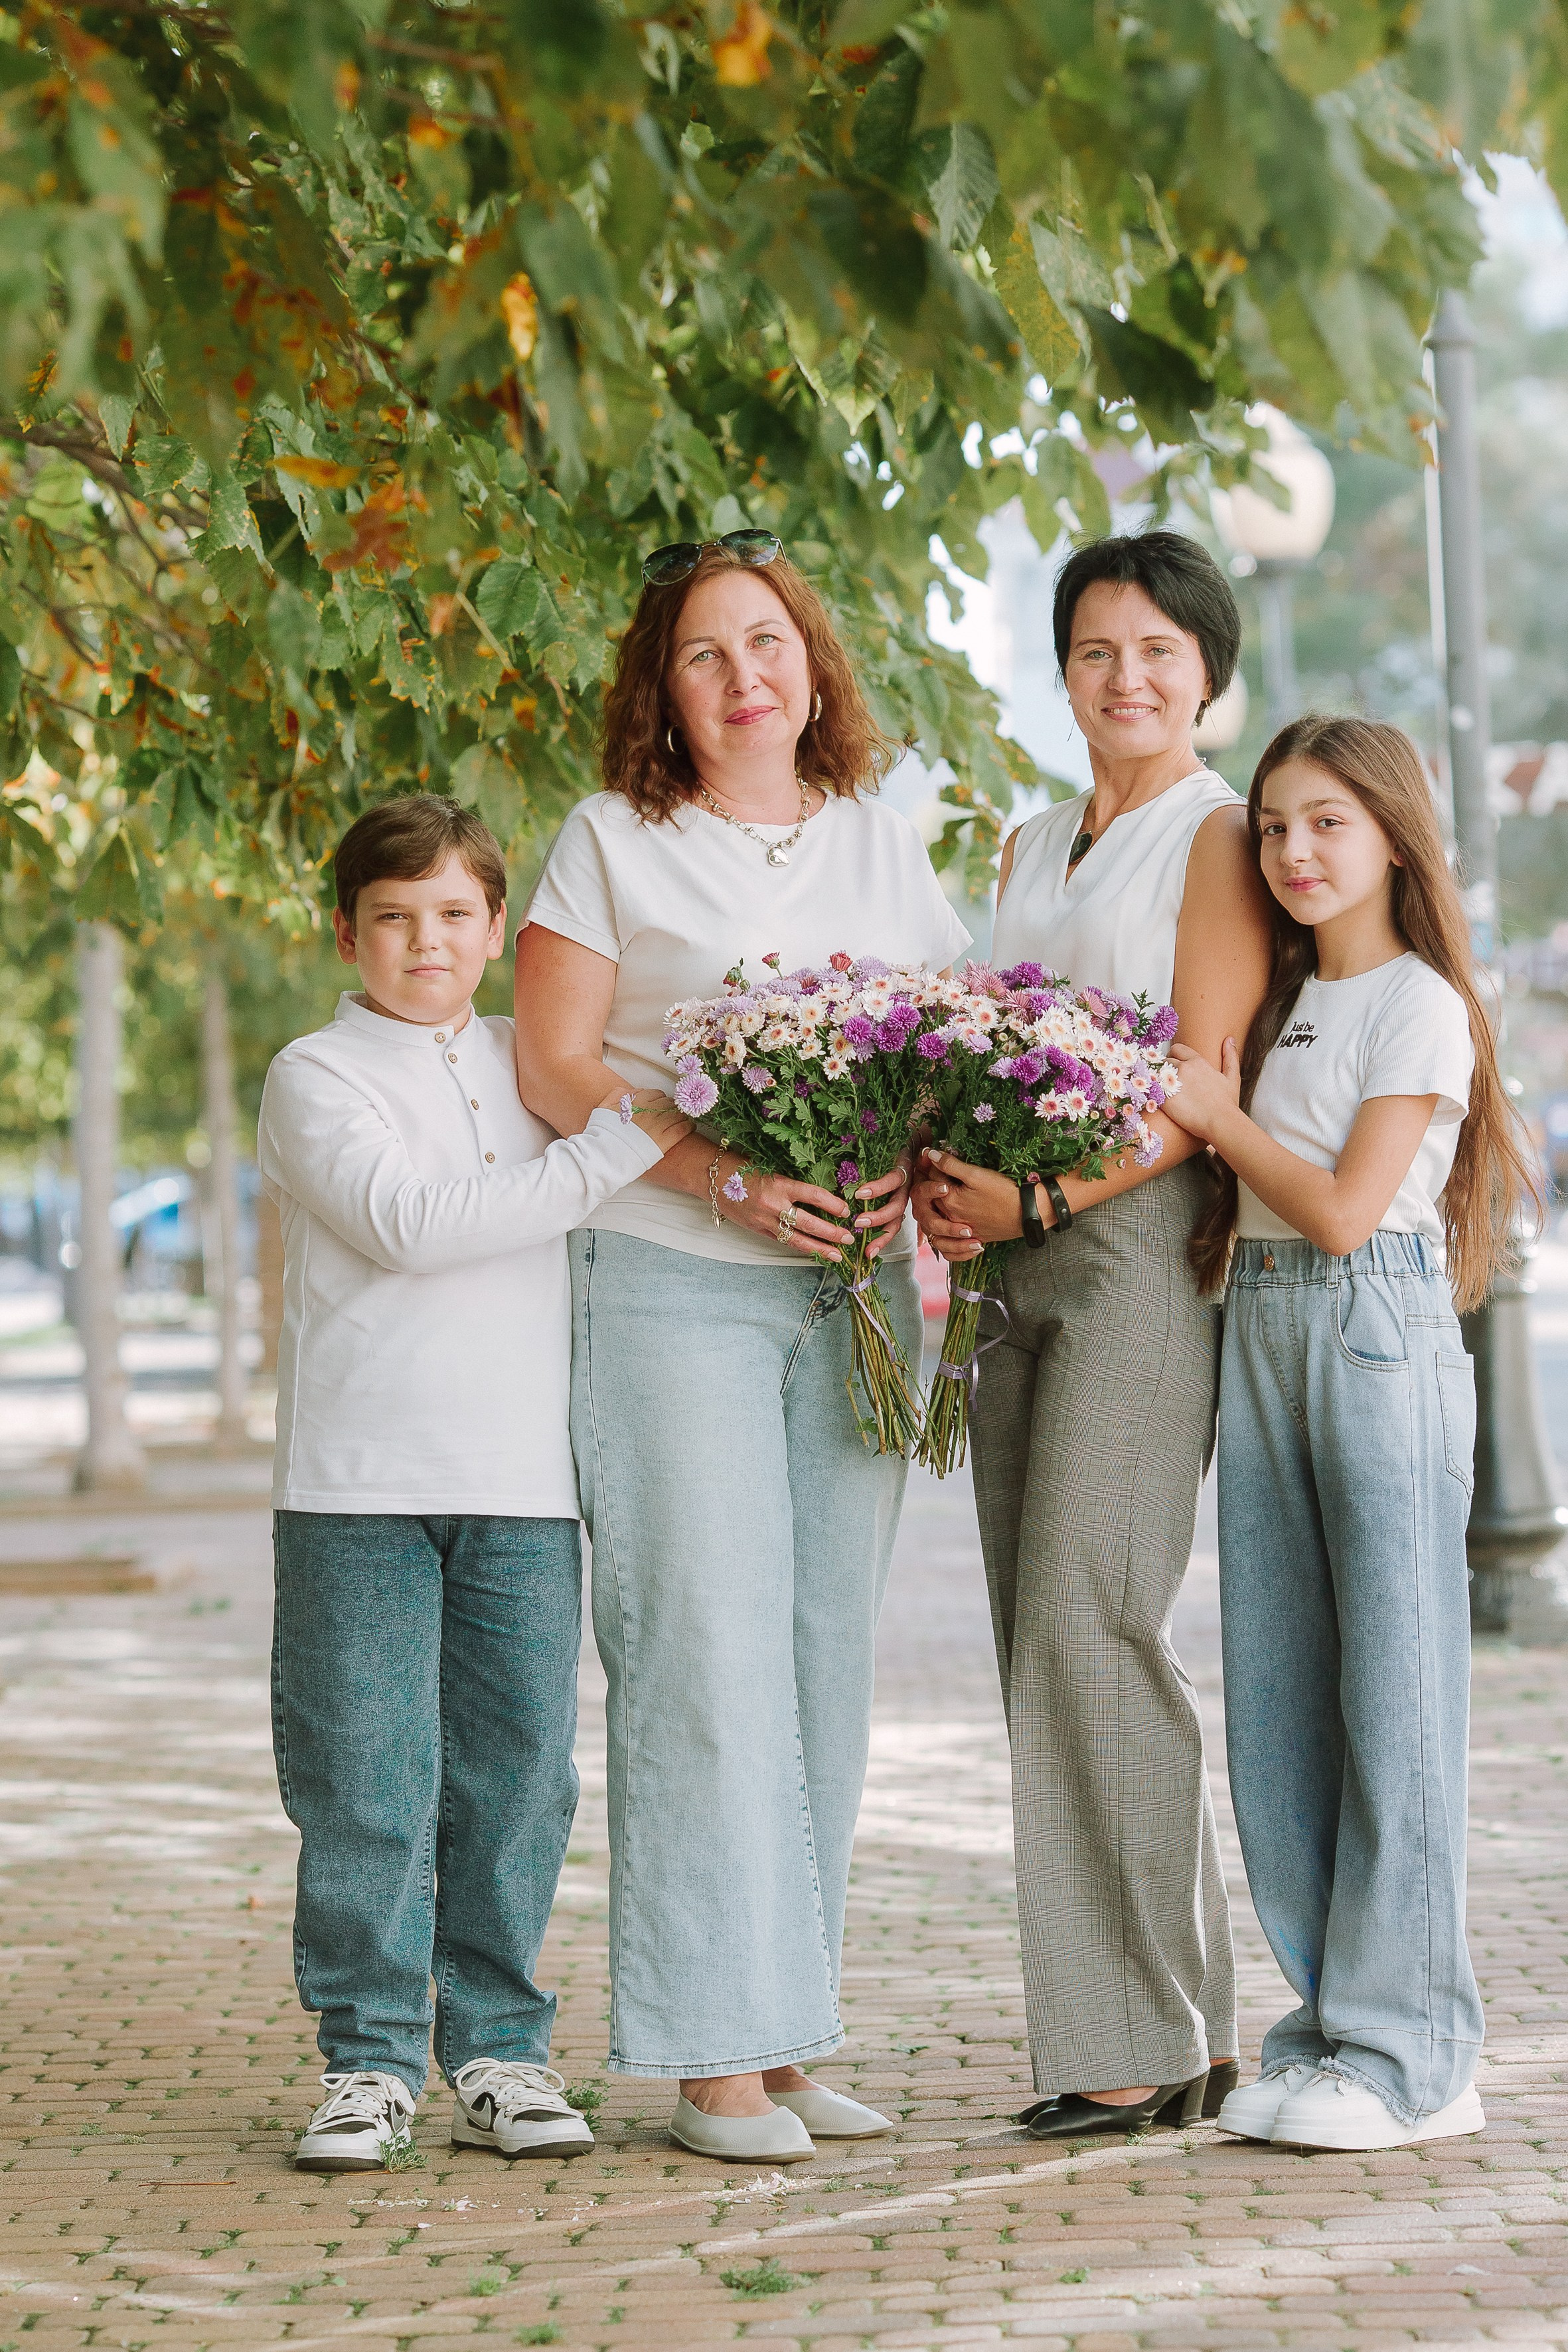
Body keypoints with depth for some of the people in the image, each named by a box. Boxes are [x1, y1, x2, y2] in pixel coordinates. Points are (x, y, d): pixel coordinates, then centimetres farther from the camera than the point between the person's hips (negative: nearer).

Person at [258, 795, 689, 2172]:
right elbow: (411, 1223, -14)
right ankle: (371, 2059, 10)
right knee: (364, 1780, -1)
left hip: (523, 1484, 4)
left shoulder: (536, 1066, 16)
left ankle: (500, 2053, 15)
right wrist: (614, 1151, -15)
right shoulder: (316, 1077, 1)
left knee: (516, 1775, 4)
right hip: (359, 1483, -3)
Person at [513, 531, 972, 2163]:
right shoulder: (613, 842, 4)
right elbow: (554, 1068, -3)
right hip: (673, 1285, -4)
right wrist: (727, 1177, -16)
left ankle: (790, 2032, 11)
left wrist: (920, 1169, -9)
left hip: (856, 1290, 4)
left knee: (826, 1656, 4)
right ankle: (717, 2058, -5)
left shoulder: (883, 847, 15)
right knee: (709, 1651, -9)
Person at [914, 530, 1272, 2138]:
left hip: (1146, 1245, -8)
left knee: (1087, 1621, -15)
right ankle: (1166, 2034, 8)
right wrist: (945, 1181, 2)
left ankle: (1147, 2044, -9)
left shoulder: (1216, 839, -2)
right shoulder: (1032, 848, 21)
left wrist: (1038, 1200, -17)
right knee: (1043, 1642, 3)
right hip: (1022, 1272, 8)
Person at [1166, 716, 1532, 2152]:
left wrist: (1221, 1118, -4)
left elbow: (1344, 1211, -13)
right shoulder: (1284, 1002, 17)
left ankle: (1410, 2058, 0)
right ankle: (1332, 2021, 16)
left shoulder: (1417, 1006, -6)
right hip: (1261, 1335, 8)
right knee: (1274, 1702, 7)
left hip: (1379, 1339, -8)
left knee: (1393, 1698, -5)